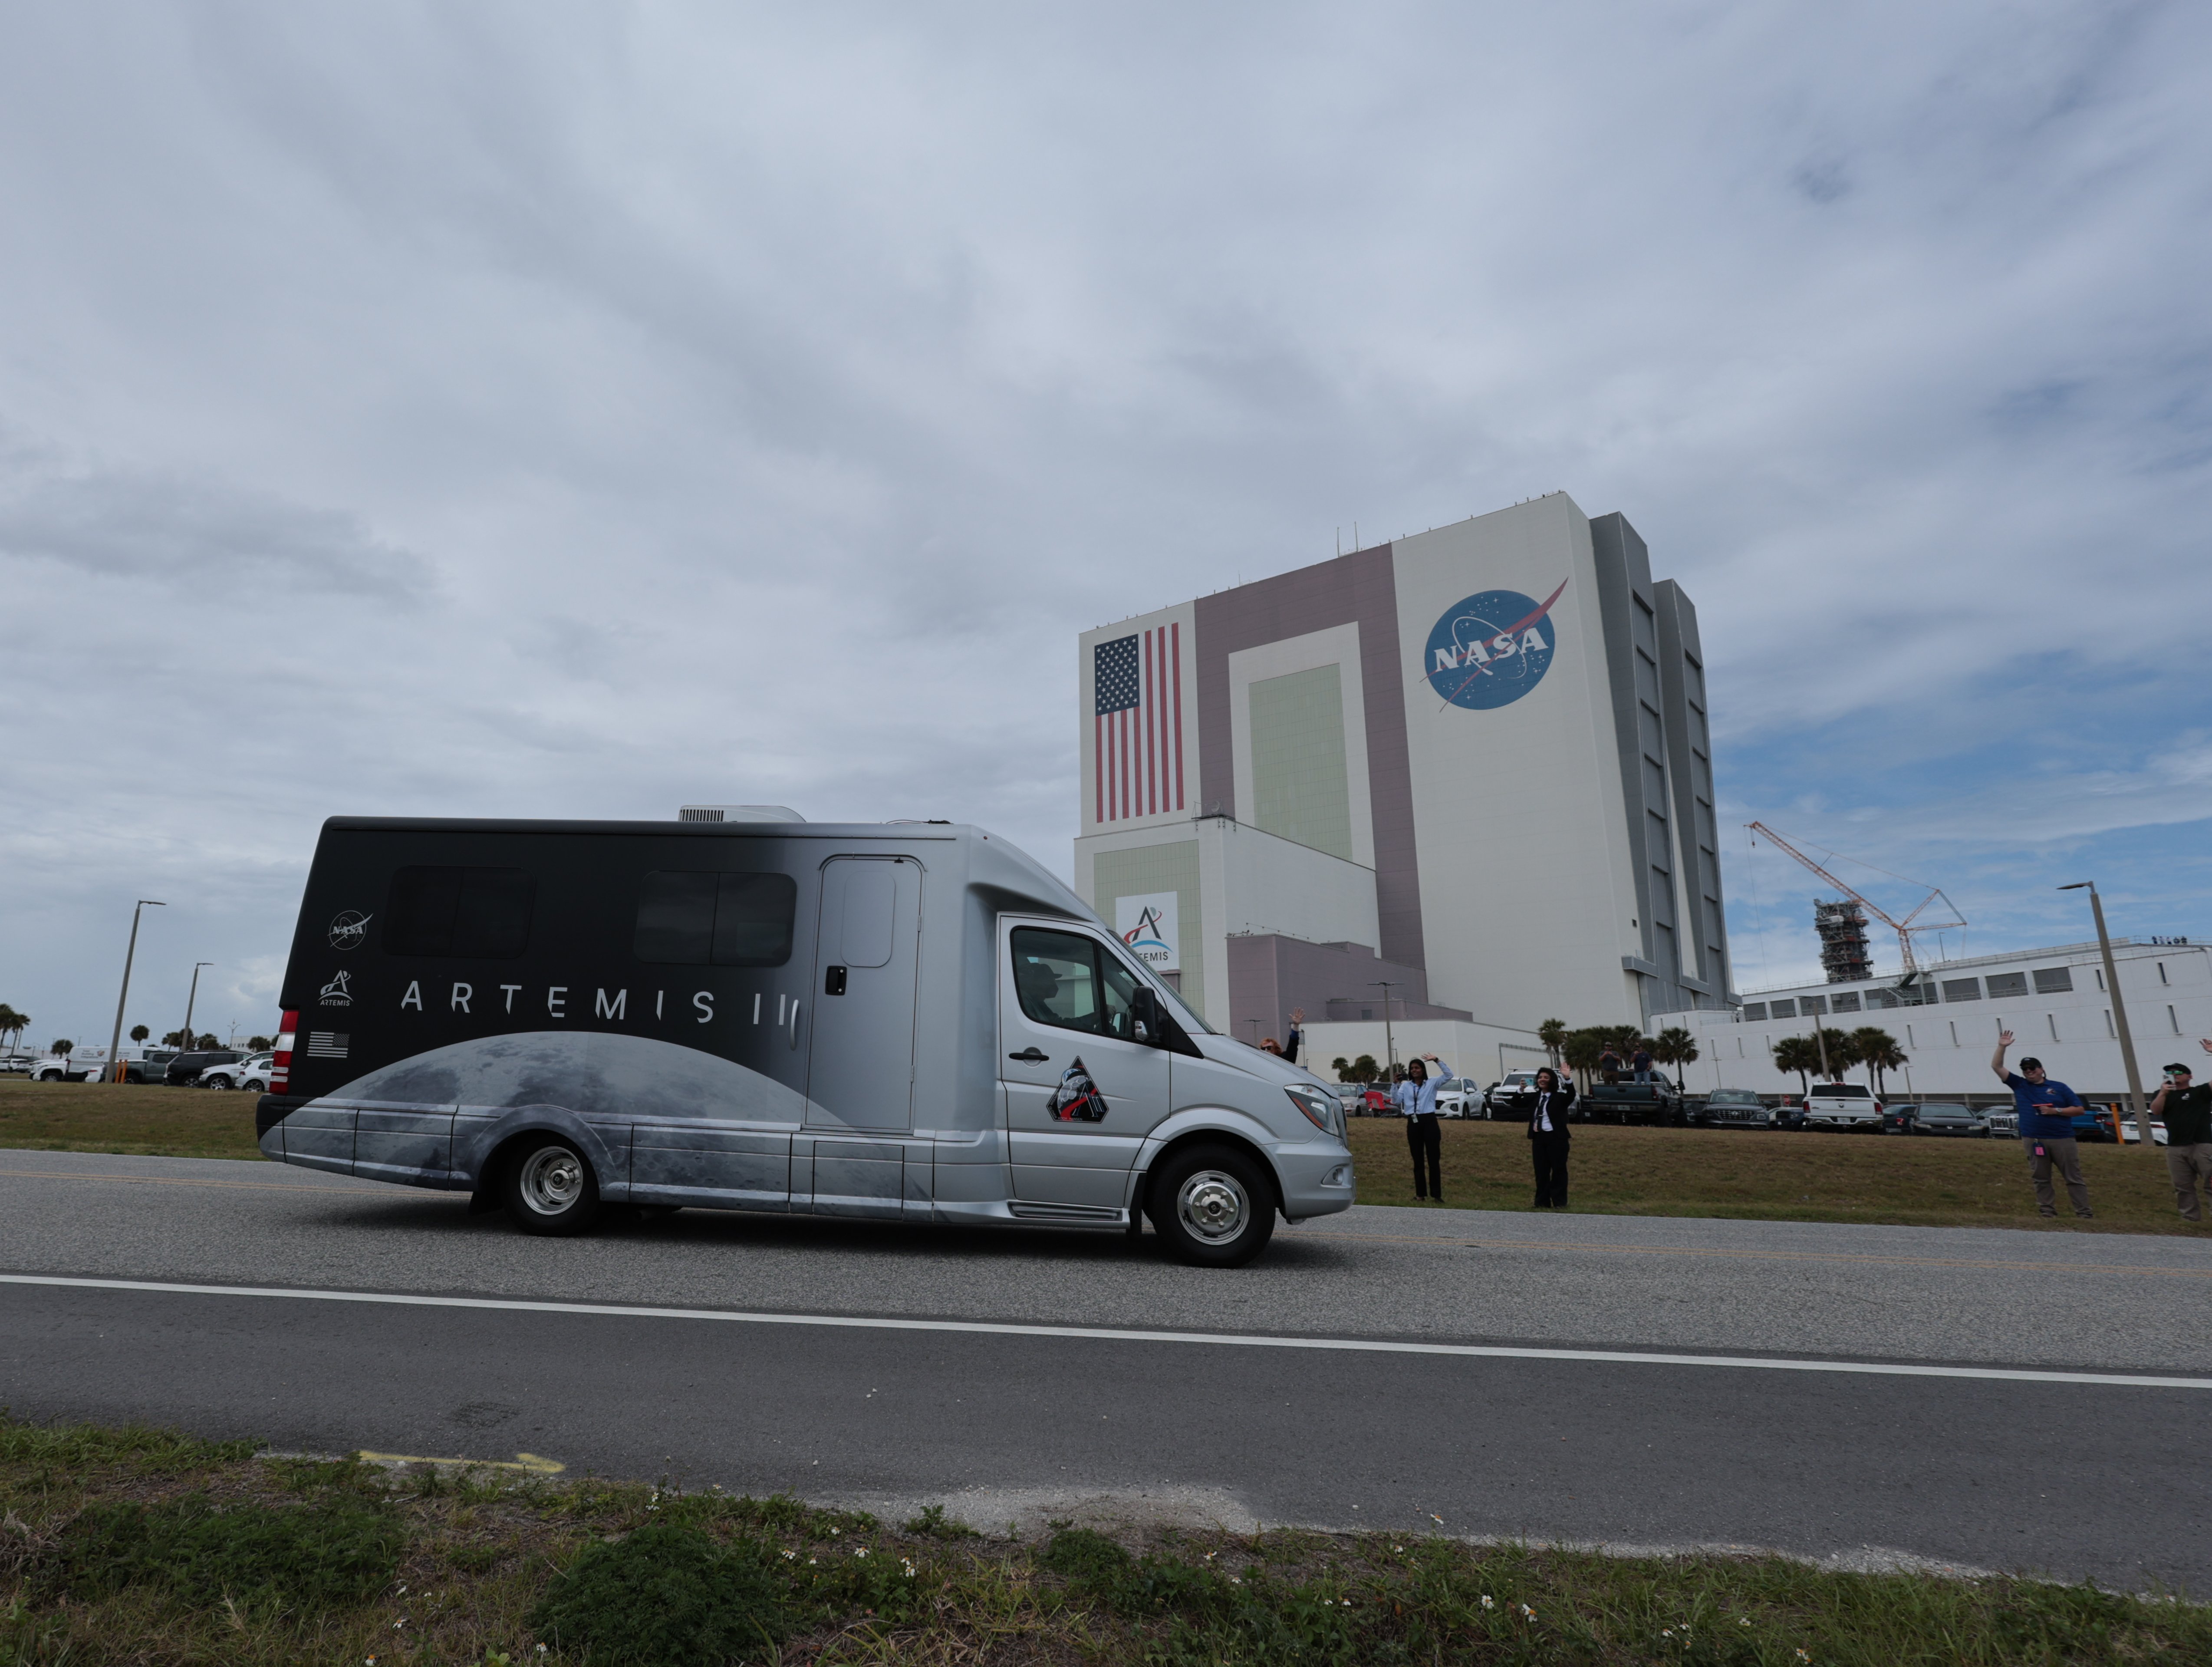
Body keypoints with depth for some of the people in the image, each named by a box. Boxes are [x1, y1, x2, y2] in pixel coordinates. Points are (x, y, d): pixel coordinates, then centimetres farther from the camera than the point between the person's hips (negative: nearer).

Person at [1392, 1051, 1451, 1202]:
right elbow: (1396, 1100, 1)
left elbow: (1449, 1075, -8)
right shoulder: (1406, 1085, 11)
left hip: (1429, 1121, -3)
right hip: (1413, 1123, 3)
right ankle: (1421, 1193, 14)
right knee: (1417, 1160, 8)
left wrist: (1437, 1061, -13)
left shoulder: (1432, 1083, 4)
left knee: (1434, 1159, -1)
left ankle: (1436, 1194, 3)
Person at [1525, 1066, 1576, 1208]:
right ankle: (1542, 1202, 16)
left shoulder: (1559, 1097, -6)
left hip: (1556, 1138, -5)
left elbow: (1572, 1095, -25)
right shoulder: (1534, 1097, 10)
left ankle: (1559, 1203, 8)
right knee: (1541, 1171, 9)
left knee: (1559, 1170, 2)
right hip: (1538, 1138, 5)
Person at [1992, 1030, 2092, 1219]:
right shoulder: (2019, 1085, 9)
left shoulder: (2059, 1088, 7)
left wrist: (2056, 1111, -9)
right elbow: (1996, 1066, 6)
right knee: (2041, 1180, 5)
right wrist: (2002, 1047, -3)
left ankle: (2085, 1214, 6)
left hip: (2062, 1139, -1)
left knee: (2074, 1178, 2)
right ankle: (2047, 1212, 9)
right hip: (2034, 1140, 1)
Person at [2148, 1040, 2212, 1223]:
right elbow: (2155, 1111, -1)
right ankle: (2191, 1218, 10)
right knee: (2183, 1187, 5)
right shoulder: (2162, 1094, 15)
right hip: (2175, 1148, 3)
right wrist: (2163, 1094, -18)